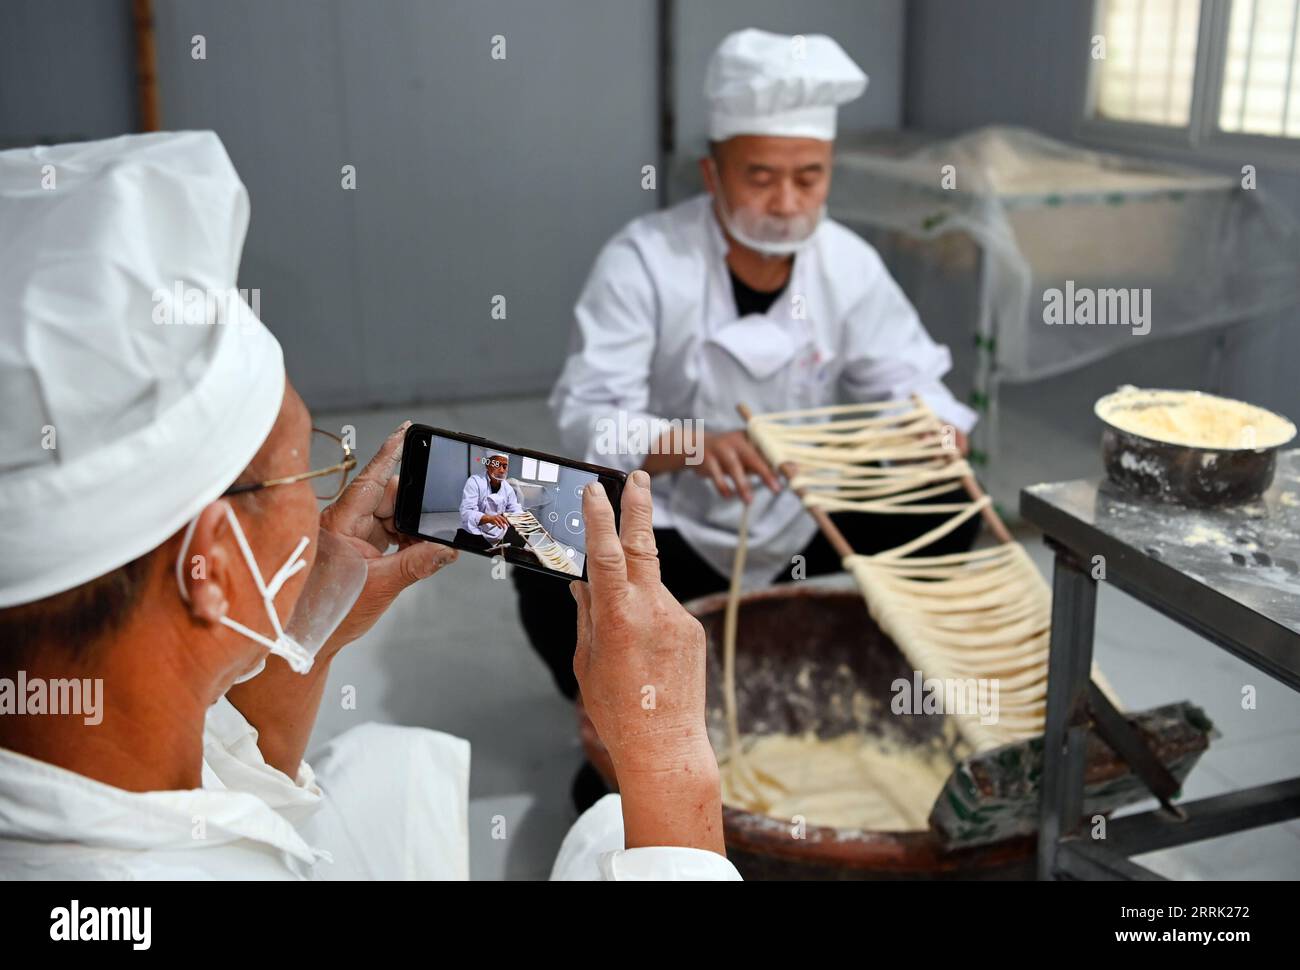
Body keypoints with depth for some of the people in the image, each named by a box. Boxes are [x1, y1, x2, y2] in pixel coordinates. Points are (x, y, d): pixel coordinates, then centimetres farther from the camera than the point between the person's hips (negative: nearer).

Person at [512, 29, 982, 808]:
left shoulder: (849, 263, -8)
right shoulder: (643, 260, -20)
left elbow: (905, 378, -4)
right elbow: (586, 413, -26)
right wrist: (692, 447, -46)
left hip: (806, 518, 4)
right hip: (669, 527, -4)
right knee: (552, 573, -32)